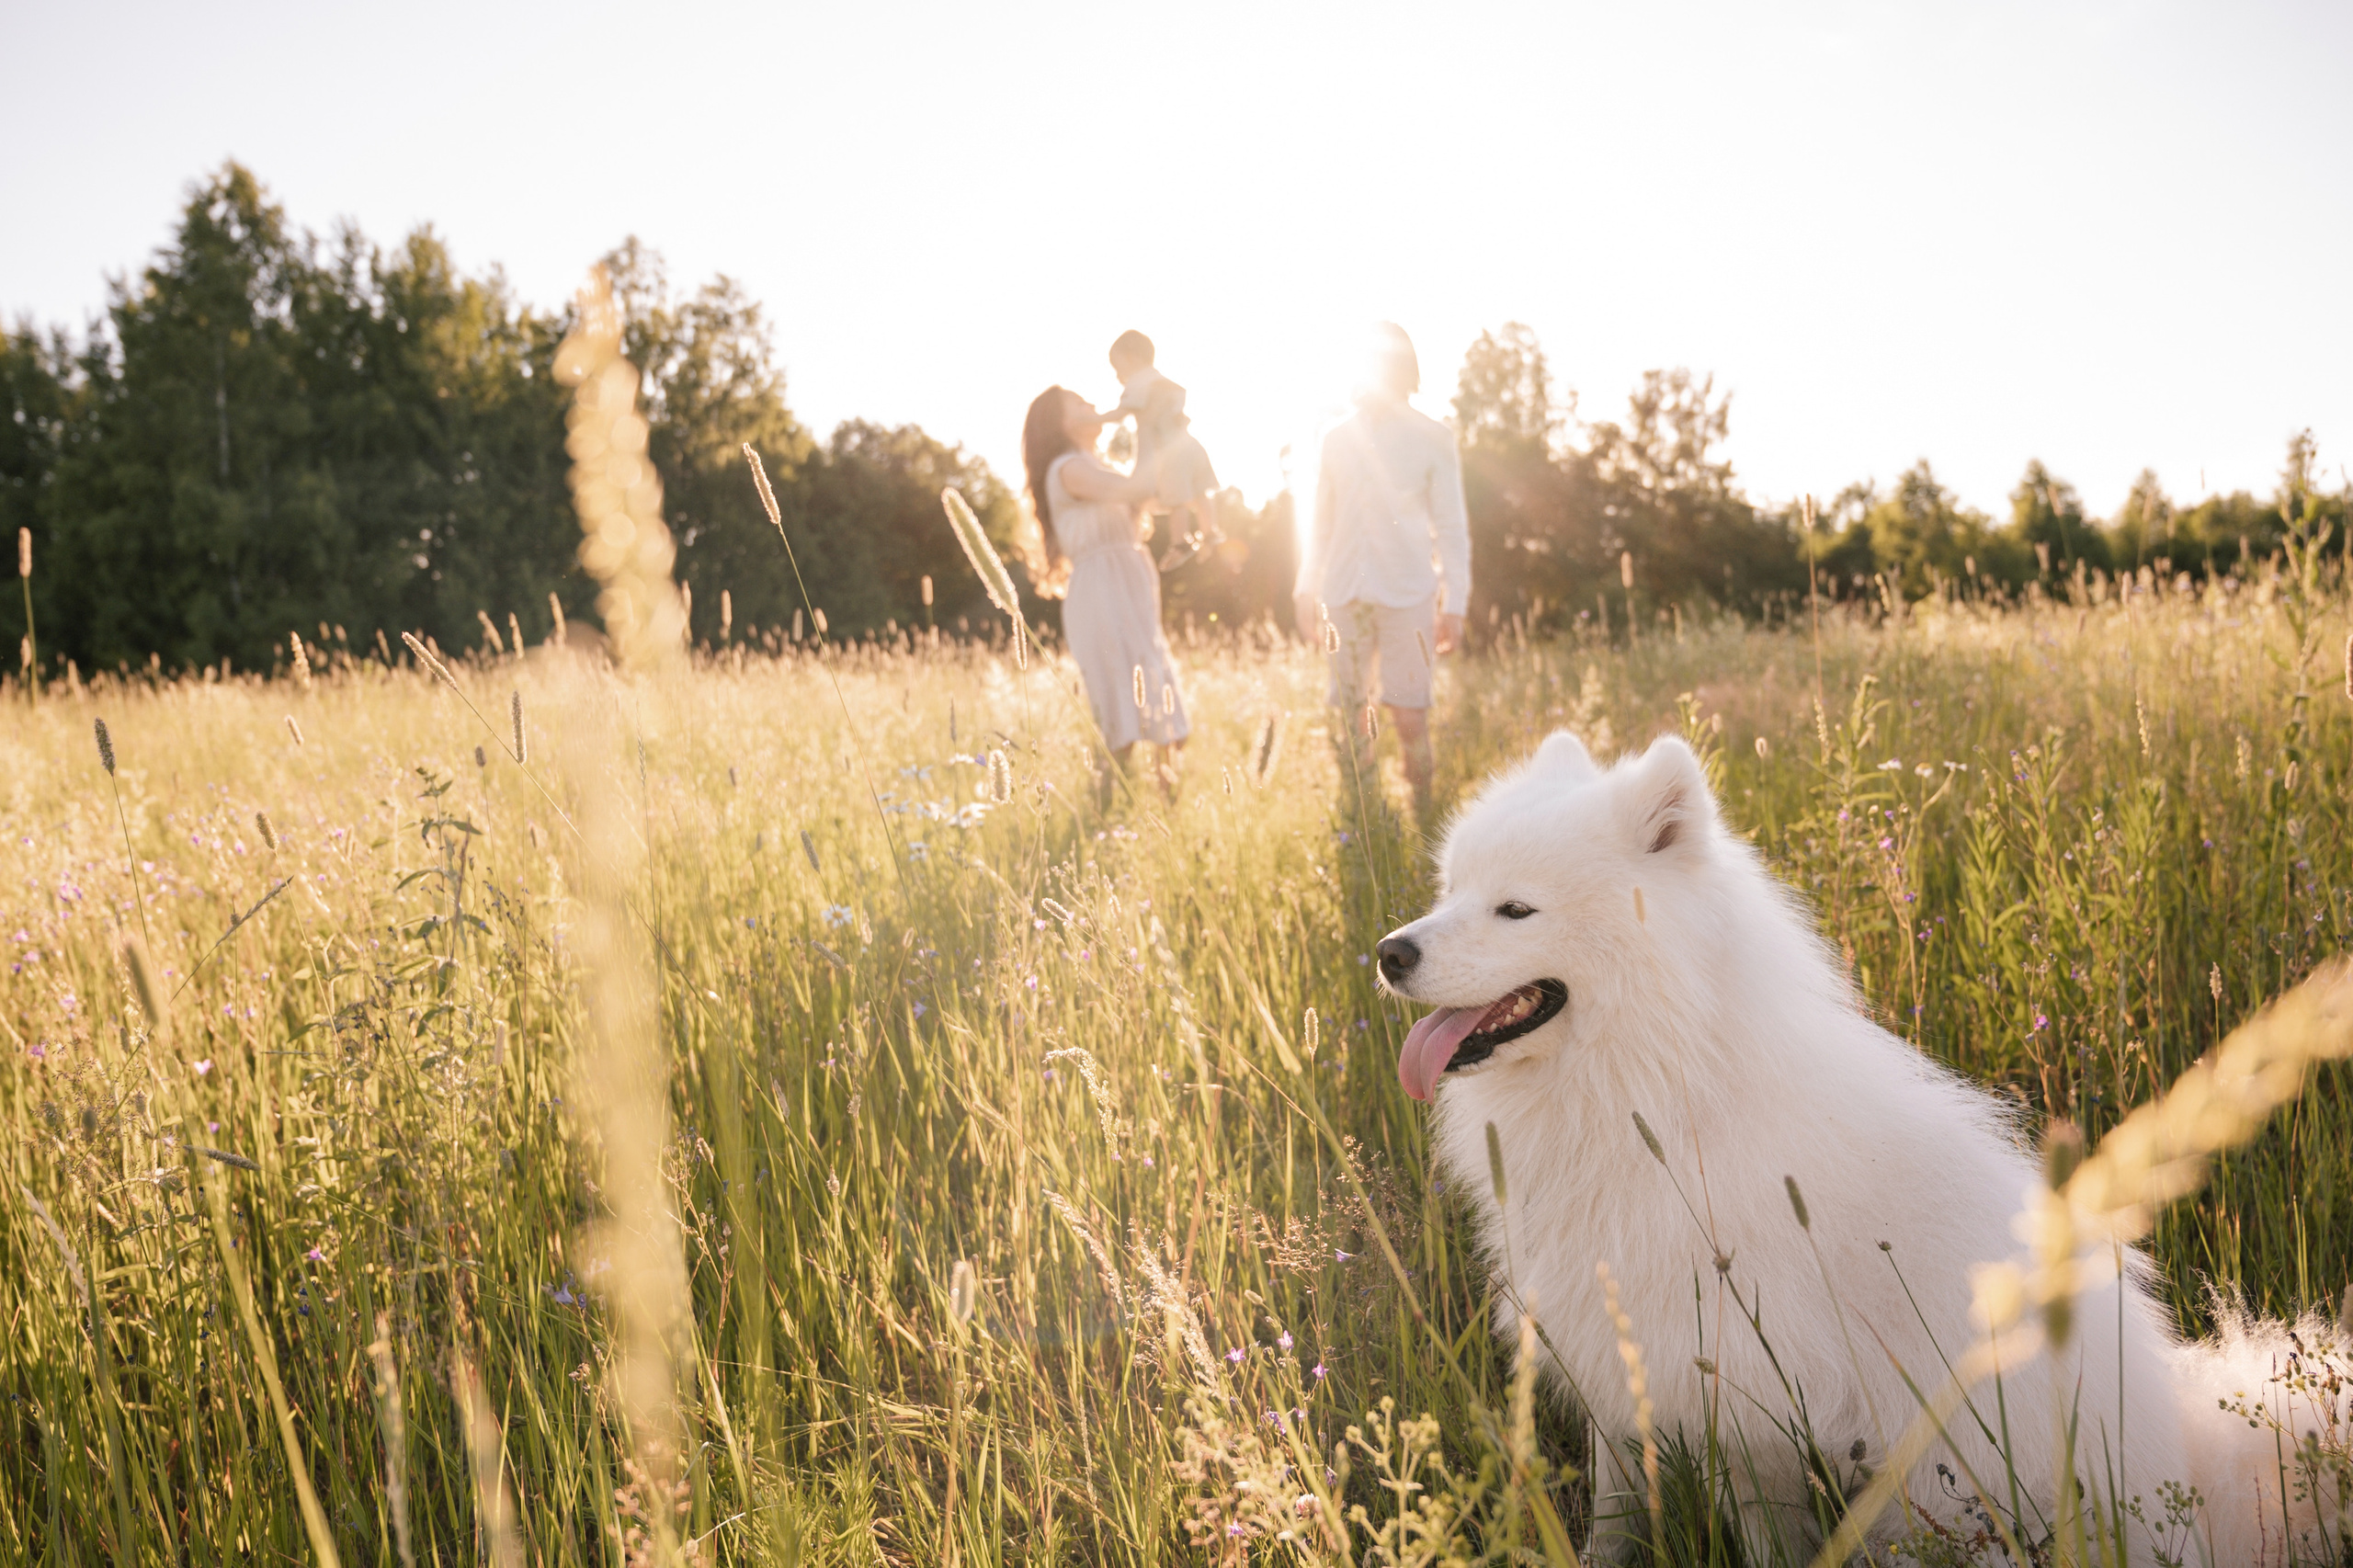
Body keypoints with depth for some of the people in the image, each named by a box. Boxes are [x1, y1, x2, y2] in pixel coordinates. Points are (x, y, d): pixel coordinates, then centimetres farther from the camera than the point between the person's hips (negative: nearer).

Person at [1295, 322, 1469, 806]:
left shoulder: (1432, 440, 3)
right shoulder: (1338, 437, 12)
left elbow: (1451, 527, 3)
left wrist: (1454, 603, -1)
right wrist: (1308, 586, 16)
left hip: (1407, 594, -3)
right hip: (1345, 593, 3)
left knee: (1409, 716, -7)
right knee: (1349, 714, 4)